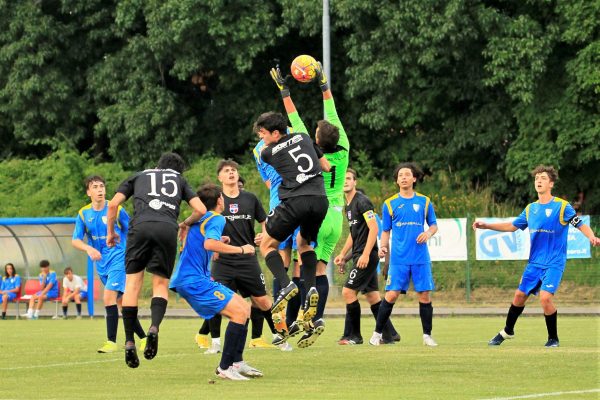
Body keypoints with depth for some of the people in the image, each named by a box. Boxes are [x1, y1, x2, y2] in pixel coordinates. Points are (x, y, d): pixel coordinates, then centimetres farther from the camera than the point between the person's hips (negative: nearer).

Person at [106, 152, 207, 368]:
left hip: (141, 226, 0)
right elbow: (201, 210, 21)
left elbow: (113, 204, 20)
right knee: (161, 284, 9)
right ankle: (154, 327, -18)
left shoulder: (138, 176, 29)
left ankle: (129, 342, -6)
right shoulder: (180, 180, 30)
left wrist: (111, 232, 32)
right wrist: (186, 224, 40)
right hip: (168, 229, 1)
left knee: (132, 283, 3)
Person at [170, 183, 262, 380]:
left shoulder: (199, 219, 19)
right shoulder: (216, 219, -9)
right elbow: (209, 244, -28)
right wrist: (240, 249, -20)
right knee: (239, 311, -17)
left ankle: (237, 362, 13)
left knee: (244, 307, 13)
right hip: (194, 280, -10)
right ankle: (225, 367, -16)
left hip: (188, 279, 10)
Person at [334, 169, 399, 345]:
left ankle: (354, 335, -3)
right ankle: (390, 334, 13)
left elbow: (374, 228, -18)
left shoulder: (362, 201, -12)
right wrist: (343, 254, 20)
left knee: (348, 291, -10)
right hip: (360, 256, 9)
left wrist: (365, 254, -23)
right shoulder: (348, 205, 17)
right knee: (372, 296, 10)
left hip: (367, 256, -9)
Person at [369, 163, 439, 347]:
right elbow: (386, 231, 12)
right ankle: (377, 334, 3)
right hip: (398, 258, -1)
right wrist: (383, 247, -5)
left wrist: (428, 233, -7)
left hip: (421, 257, 1)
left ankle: (427, 335, 11)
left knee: (425, 295, 0)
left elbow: (433, 225, 15)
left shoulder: (424, 201, 8)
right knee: (391, 295, -7)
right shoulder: (390, 204, 7)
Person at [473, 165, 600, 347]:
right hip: (534, 262, 6)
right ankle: (507, 331, 31)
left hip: (554, 263, -6)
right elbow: (512, 226, 19)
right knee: (520, 295, 9)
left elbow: (581, 225, -10)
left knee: (545, 297, -20)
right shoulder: (531, 209, 8)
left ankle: (553, 338, -1)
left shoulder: (562, 206, -9)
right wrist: (486, 225, 14)